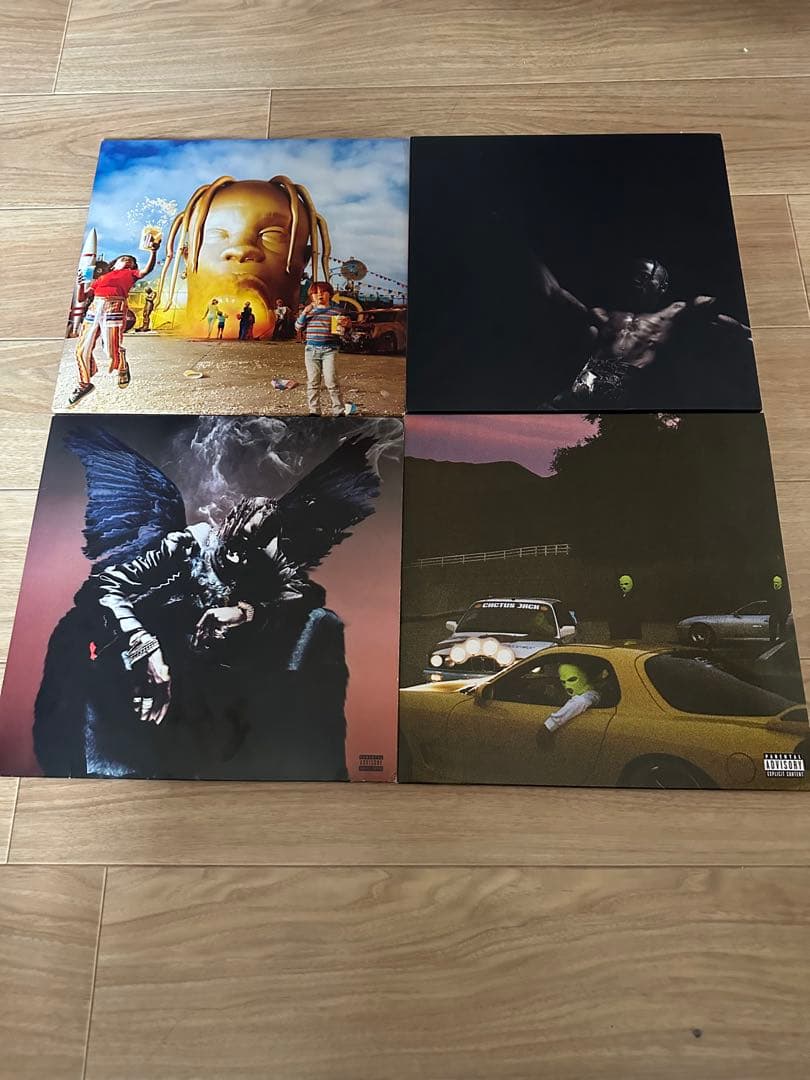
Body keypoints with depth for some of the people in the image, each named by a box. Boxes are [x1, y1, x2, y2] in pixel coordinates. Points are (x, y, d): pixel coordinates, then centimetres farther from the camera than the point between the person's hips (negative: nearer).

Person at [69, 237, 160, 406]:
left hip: (114, 307, -4)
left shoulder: (130, 274, 23)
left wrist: (153, 251, -11)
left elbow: (146, 270, 1)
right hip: (94, 307, 4)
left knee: (112, 349, -12)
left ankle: (123, 369, 22)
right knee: (82, 348, 0)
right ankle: (84, 384, 15)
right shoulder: (102, 277, 30)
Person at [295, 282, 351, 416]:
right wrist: (304, 313, -7)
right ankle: (314, 411, 14)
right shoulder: (309, 310, 11)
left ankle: (339, 411, -1)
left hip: (329, 350, -3)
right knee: (312, 382, 6)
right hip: (311, 349, 3)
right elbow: (298, 327, 7)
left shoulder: (336, 310, 4)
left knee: (331, 382, -9)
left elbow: (342, 329, 8)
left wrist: (346, 324, -15)